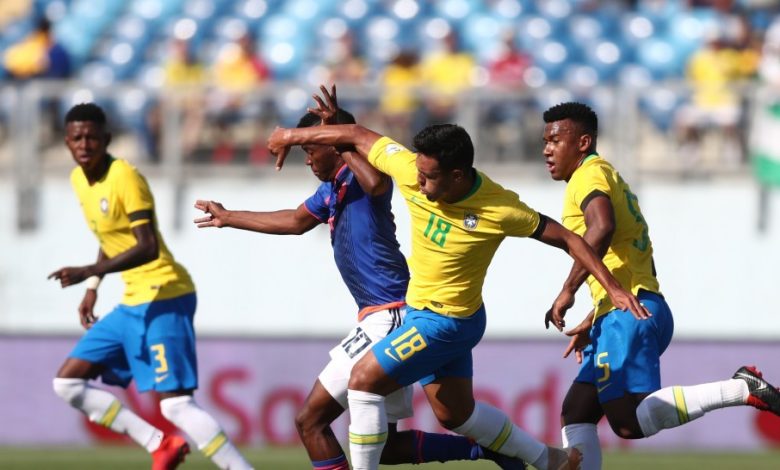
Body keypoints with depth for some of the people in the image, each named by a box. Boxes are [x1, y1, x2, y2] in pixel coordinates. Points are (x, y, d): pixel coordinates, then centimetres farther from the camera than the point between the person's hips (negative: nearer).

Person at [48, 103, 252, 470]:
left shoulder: (125, 178, -17)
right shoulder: (79, 179, 10)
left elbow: (148, 247, -26)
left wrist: (89, 273, -33)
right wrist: (92, 288, 19)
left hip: (163, 299, -9)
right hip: (132, 303, 9)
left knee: (175, 404, -17)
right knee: (68, 383, 8)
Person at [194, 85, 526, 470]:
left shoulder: (359, 178, -13)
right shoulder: (332, 189, 16)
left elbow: (376, 182, -40)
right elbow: (294, 222, 36)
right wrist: (229, 218, 46)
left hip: (389, 319, -10)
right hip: (383, 319, 10)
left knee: (311, 421, -7)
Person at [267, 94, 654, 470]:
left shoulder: (499, 210, -26)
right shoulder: (412, 171, -15)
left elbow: (566, 238, -15)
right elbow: (359, 136, -1)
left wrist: (613, 287, -17)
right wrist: (293, 136, 9)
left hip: (446, 321, -7)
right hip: (422, 310, 7)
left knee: (364, 380, -13)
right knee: (455, 413, 20)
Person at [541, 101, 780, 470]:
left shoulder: (590, 174, -4)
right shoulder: (611, 179, 26)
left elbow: (602, 228, -26)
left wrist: (568, 291, -22)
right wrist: (592, 323, 30)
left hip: (627, 313, -10)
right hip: (643, 307, 10)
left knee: (631, 422, -17)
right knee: (575, 413, 11)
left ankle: (741, 389, -19)